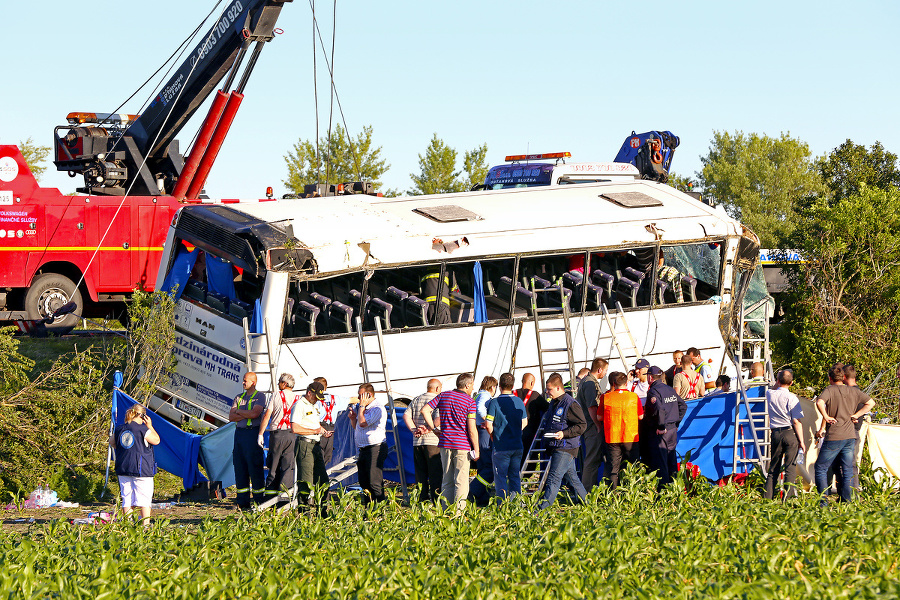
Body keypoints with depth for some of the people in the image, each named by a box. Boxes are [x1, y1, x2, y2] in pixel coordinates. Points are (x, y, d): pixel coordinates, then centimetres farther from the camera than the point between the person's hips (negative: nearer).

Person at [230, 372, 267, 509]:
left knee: (255, 468, -7)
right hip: (239, 433, 6)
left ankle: (259, 500, -5)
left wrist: (239, 412, -1)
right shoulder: (239, 398, 18)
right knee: (240, 468, 4)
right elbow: (231, 417, 8)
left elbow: (255, 413, -15)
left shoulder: (259, 396, 0)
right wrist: (247, 414, -6)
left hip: (252, 433, -6)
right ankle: (242, 501, 7)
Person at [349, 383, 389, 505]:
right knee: (364, 482, 11)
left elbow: (362, 423, -21)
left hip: (375, 448, -10)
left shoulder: (378, 409, -12)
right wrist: (353, 418, 8)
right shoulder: (364, 408, 18)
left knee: (375, 483, -13)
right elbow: (356, 427, 29)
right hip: (363, 449, 10)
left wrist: (362, 406, -11)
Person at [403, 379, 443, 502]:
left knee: (420, 473, 9)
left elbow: (406, 415, 5)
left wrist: (414, 429, 0)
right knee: (435, 473, -2)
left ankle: (422, 499, 9)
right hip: (432, 441, -5)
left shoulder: (416, 400, 13)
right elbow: (438, 419, -19)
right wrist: (428, 430, -13)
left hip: (417, 442, 5)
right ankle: (436, 500, -5)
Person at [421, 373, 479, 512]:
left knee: (447, 481, 10)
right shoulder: (470, 401, -6)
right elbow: (471, 429, -10)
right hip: (462, 446, -4)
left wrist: (434, 428, 8)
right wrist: (476, 450, -4)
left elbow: (425, 410, 2)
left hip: (445, 443, 4)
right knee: (461, 480, -2)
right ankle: (459, 510, -8)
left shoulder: (444, 395, 7)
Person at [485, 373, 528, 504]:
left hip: (501, 447, -4)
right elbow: (524, 422, 13)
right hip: (517, 446, 4)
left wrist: (493, 437, 5)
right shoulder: (519, 402, 3)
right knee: (515, 476, 13)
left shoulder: (495, 402, -11)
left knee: (500, 477, 1)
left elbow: (488, 425, -13)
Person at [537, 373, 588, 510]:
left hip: (566, 448, -9)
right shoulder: (554, 404, 16)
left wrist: (564, 433, -23)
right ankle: (584, 501, 24)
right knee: (570, 477, 15)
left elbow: (582, 425, -15)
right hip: (556, 447, 9)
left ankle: (542, 507, -18)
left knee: (554, 477, -13)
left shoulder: (571, 404, -13)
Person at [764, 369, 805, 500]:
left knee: (773, 468, 11)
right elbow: (796, 422, -10)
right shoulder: (791, 398, -10)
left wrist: (778, 382, 18)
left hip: (775, 434, 4)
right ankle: (789, 494, -8)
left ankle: (768, 497, 9)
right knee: (790, 467, -2)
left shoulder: (770, 395, 3)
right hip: (790, 434, -4)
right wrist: (801, 441, -5)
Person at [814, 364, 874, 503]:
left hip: (834, 437, -5)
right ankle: (847, 501, 7)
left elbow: (820, 402, -27)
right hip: (850, 436, 5)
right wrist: (856, 415, 11)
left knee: (821, 468, 5)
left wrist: (826, 417, -14)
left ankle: (823, 501, -2)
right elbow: (871, 403, 15)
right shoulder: (854, 391, 8)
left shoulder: (830, 390, -7)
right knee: (847, 471, 10)